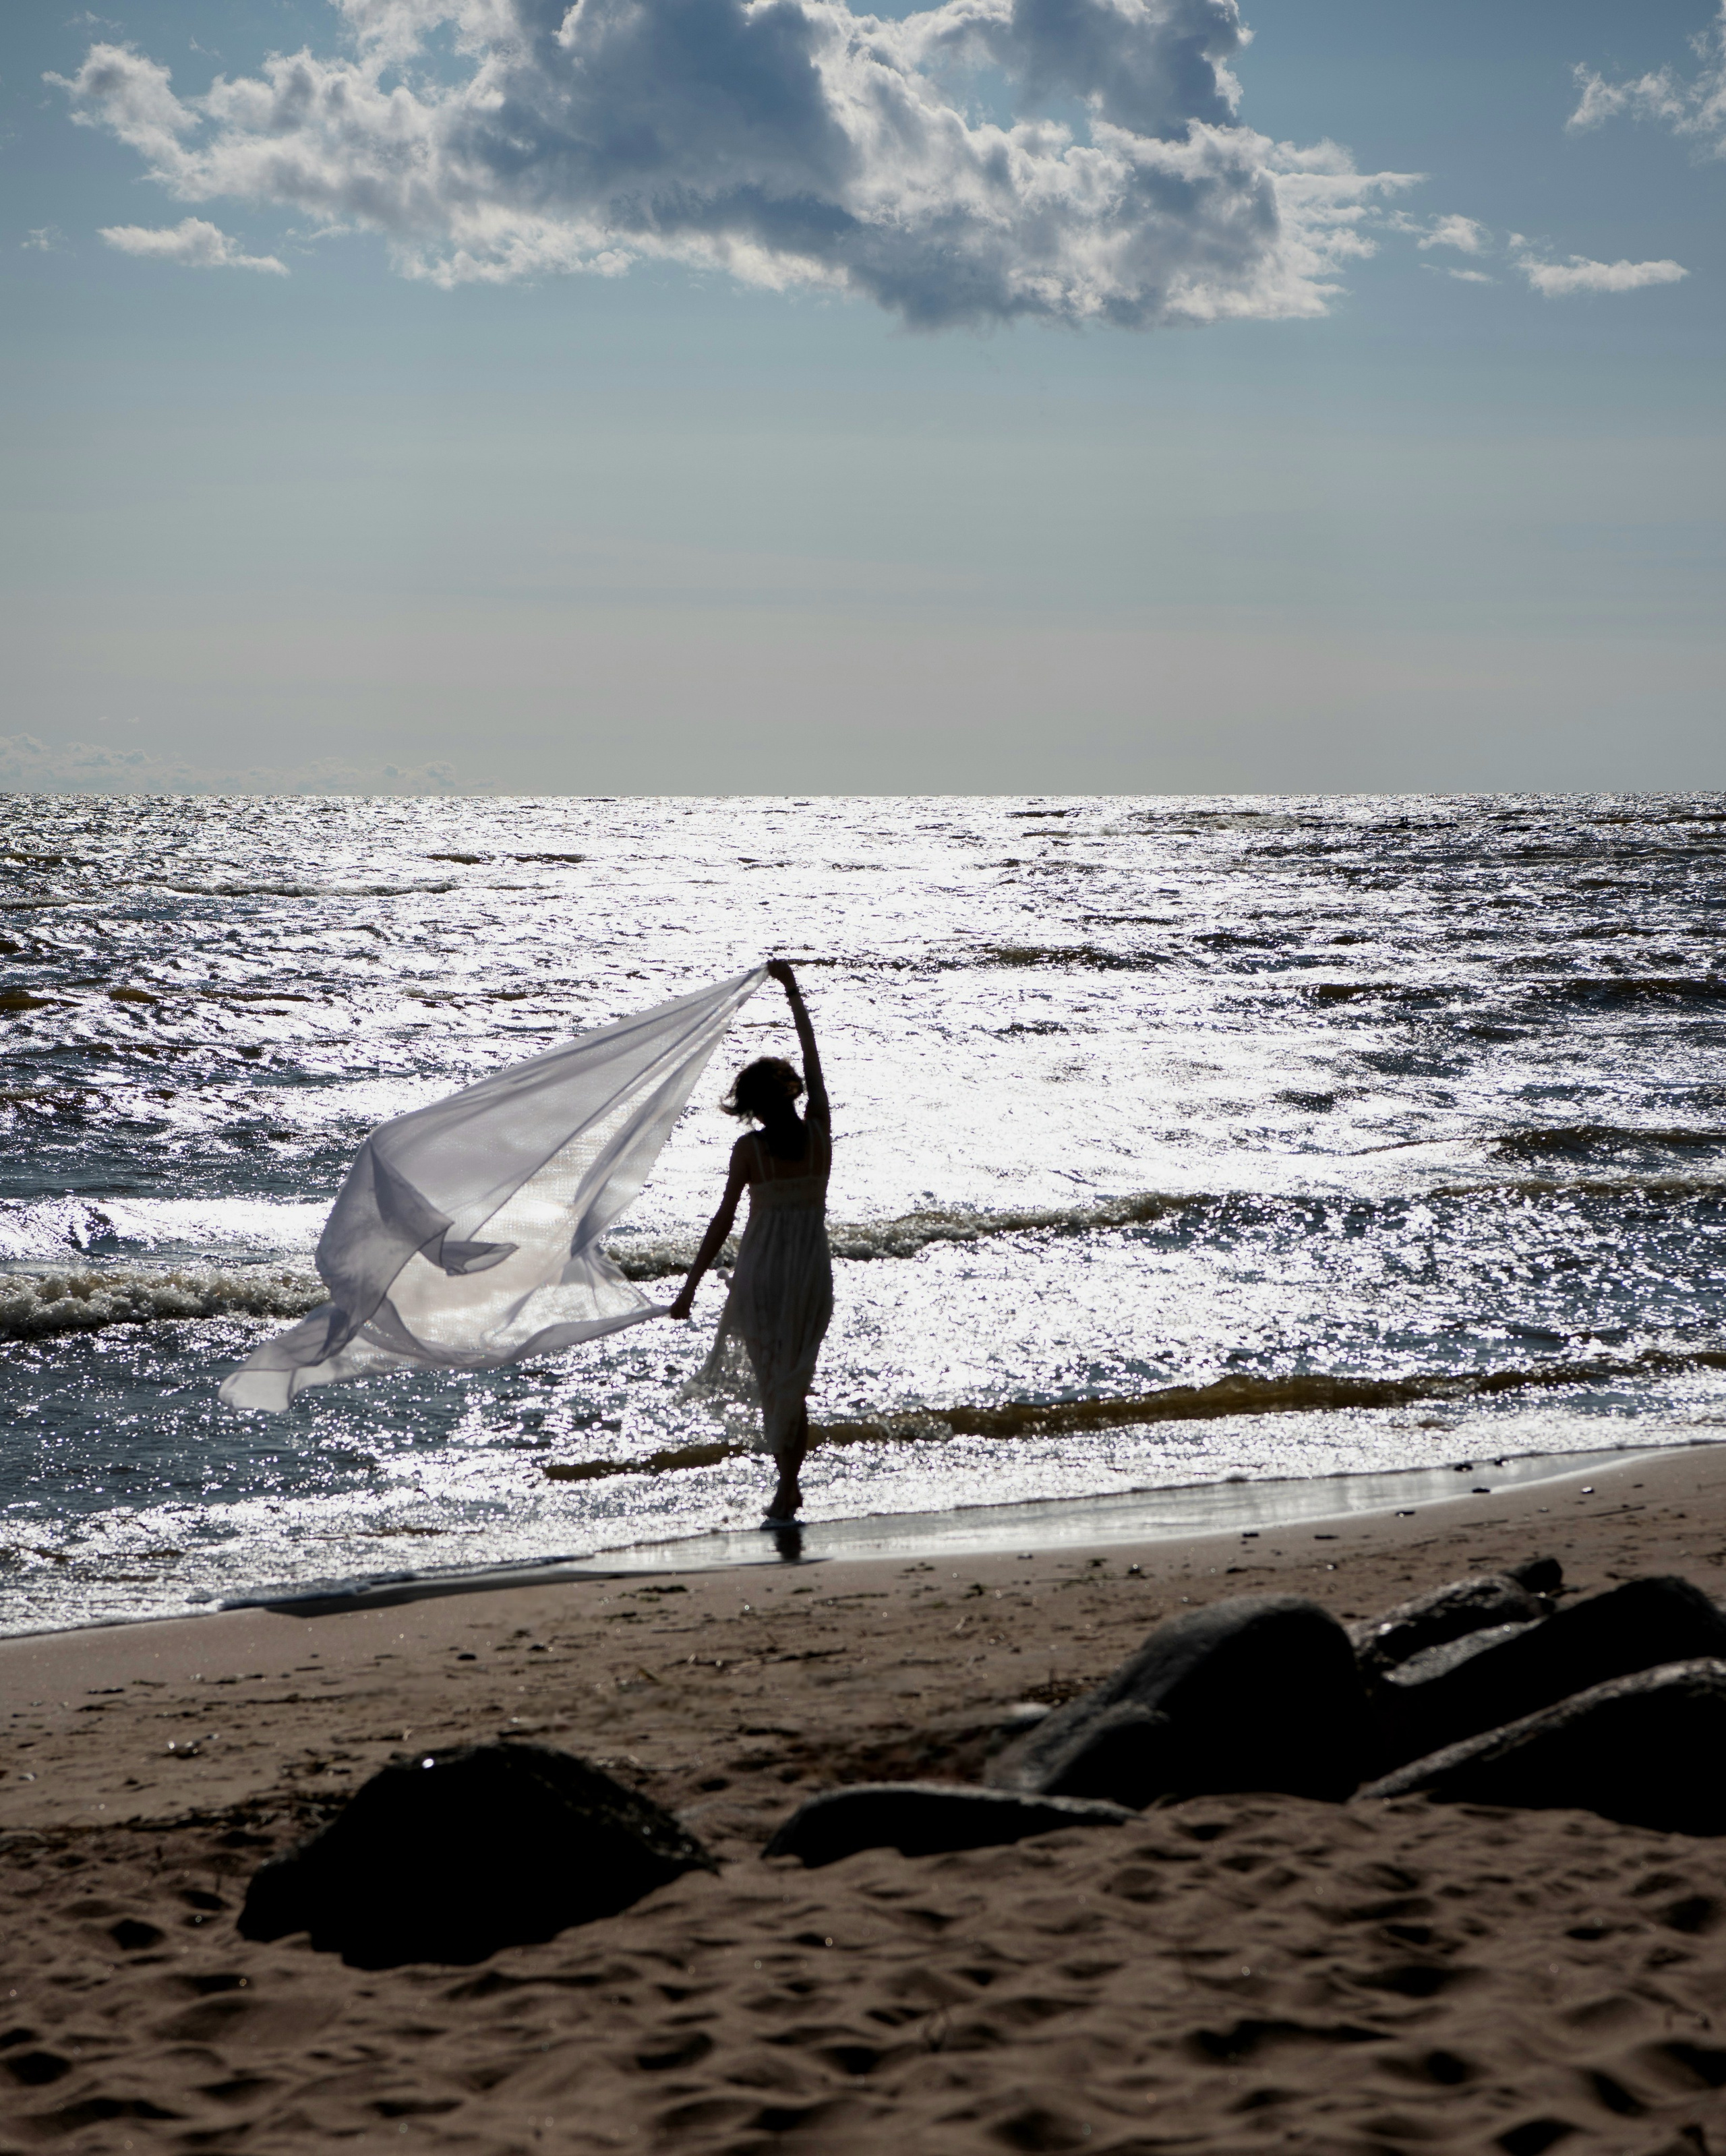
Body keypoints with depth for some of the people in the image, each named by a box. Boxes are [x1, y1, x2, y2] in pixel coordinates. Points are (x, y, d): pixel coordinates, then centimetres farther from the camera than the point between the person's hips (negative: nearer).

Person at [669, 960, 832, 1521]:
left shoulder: (750, 1148, -9)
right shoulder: (818, 1133, -2)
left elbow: (723, 1219, -11)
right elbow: (812, 1060, 10)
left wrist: (691, 1284, -8)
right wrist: (792, 991, 20)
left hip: (761, 1269, -3)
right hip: (813, 1270, 3)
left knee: (771, 1377, 9)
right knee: (795, 1378, 12)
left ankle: (787, 1481, 4)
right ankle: (787, 1487, 9)